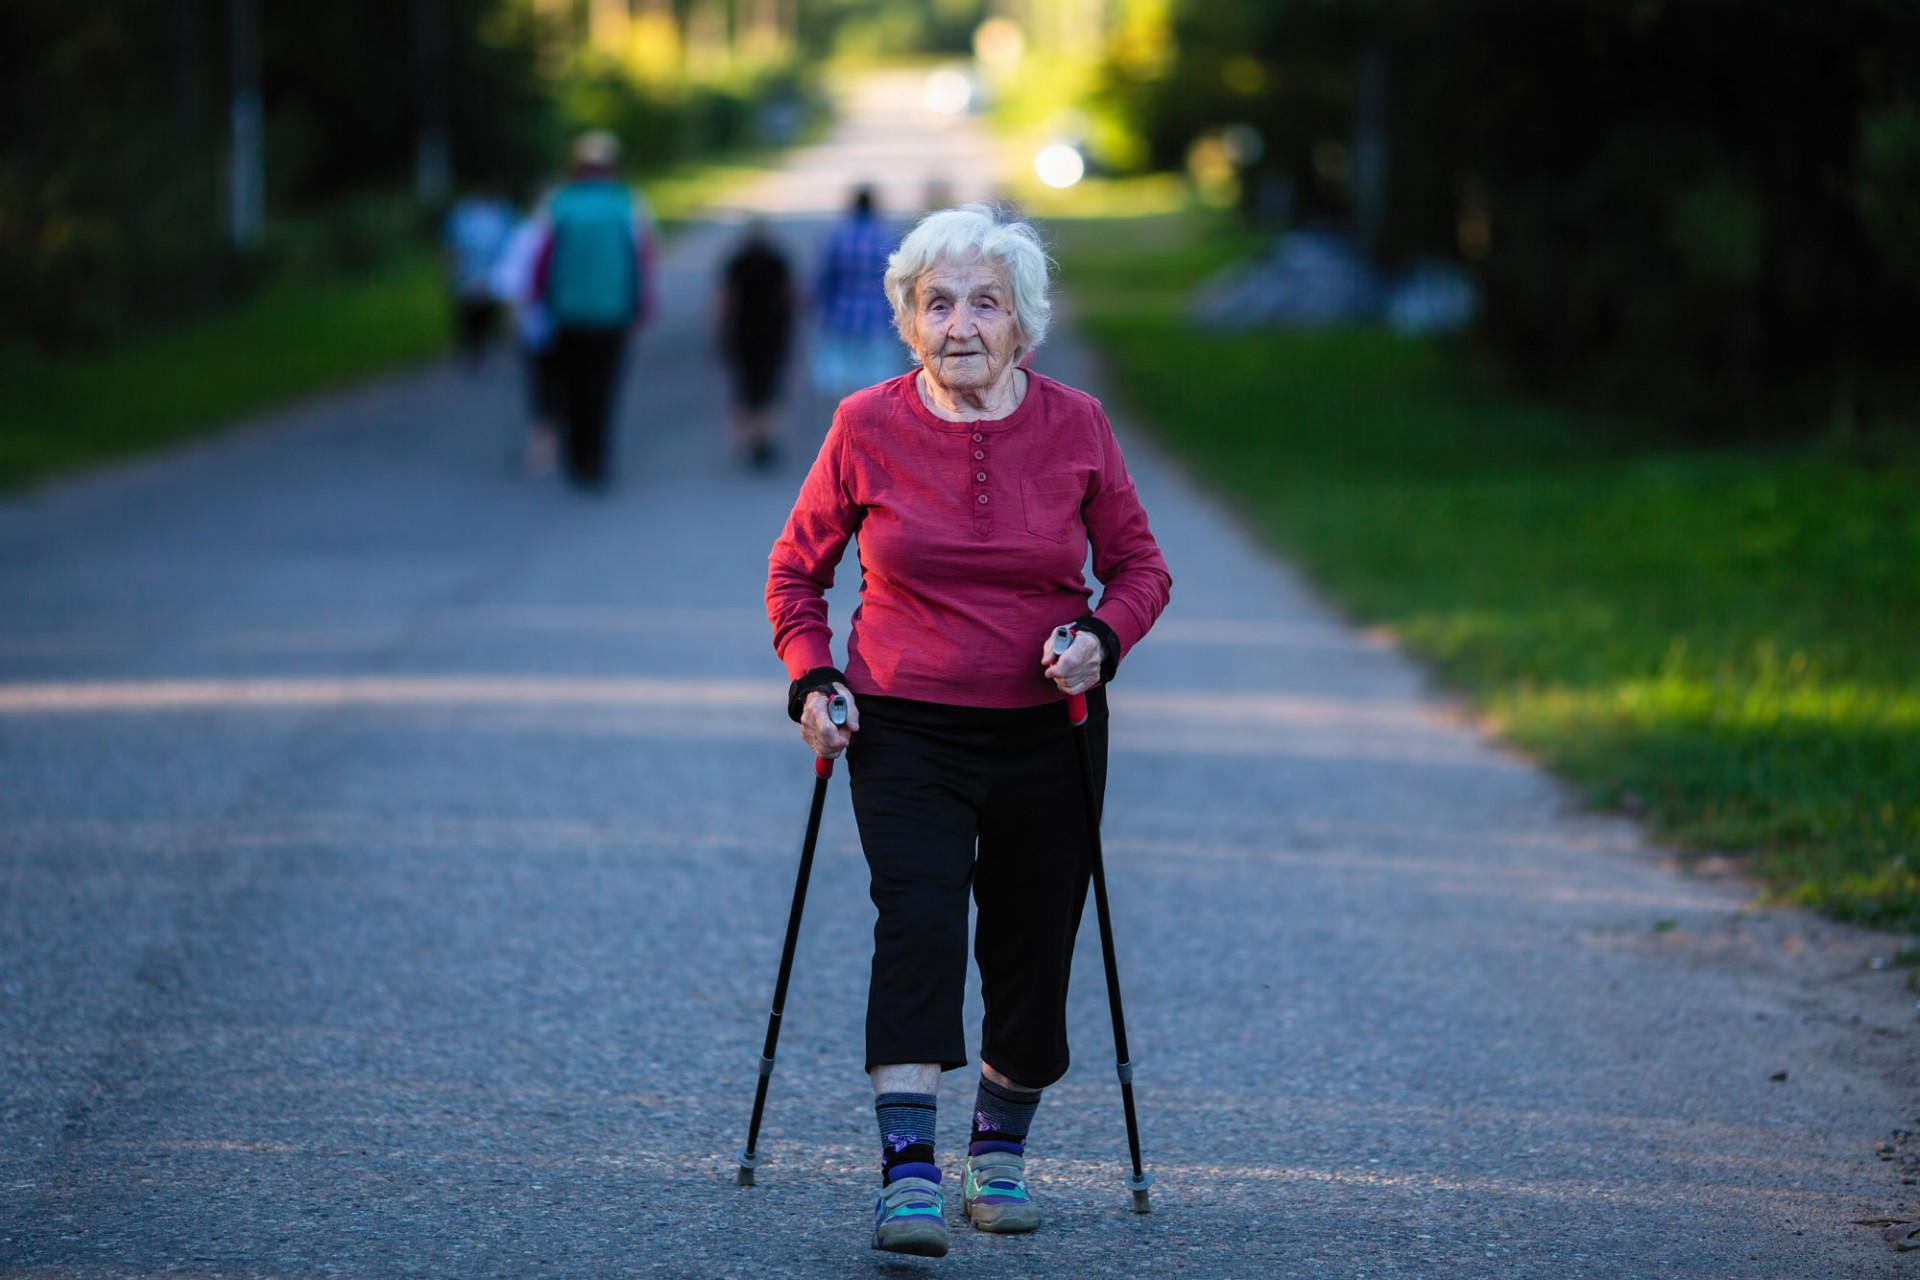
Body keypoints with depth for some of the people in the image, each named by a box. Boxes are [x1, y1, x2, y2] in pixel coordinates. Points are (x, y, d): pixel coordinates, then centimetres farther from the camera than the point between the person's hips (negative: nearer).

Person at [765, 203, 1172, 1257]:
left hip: (1046, 729, 2)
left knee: (1031, 950, 8)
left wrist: (1102, 638, -14)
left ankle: (1001, 1148, 32)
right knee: (917, 921, -20)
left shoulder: (1075, 427, -4)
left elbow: (1140, 566, 6)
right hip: (905, 731, -2)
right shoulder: (867, 429, -6)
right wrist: (812, 679, -7)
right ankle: (908, 1175, -26)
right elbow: (795, 569, 7)